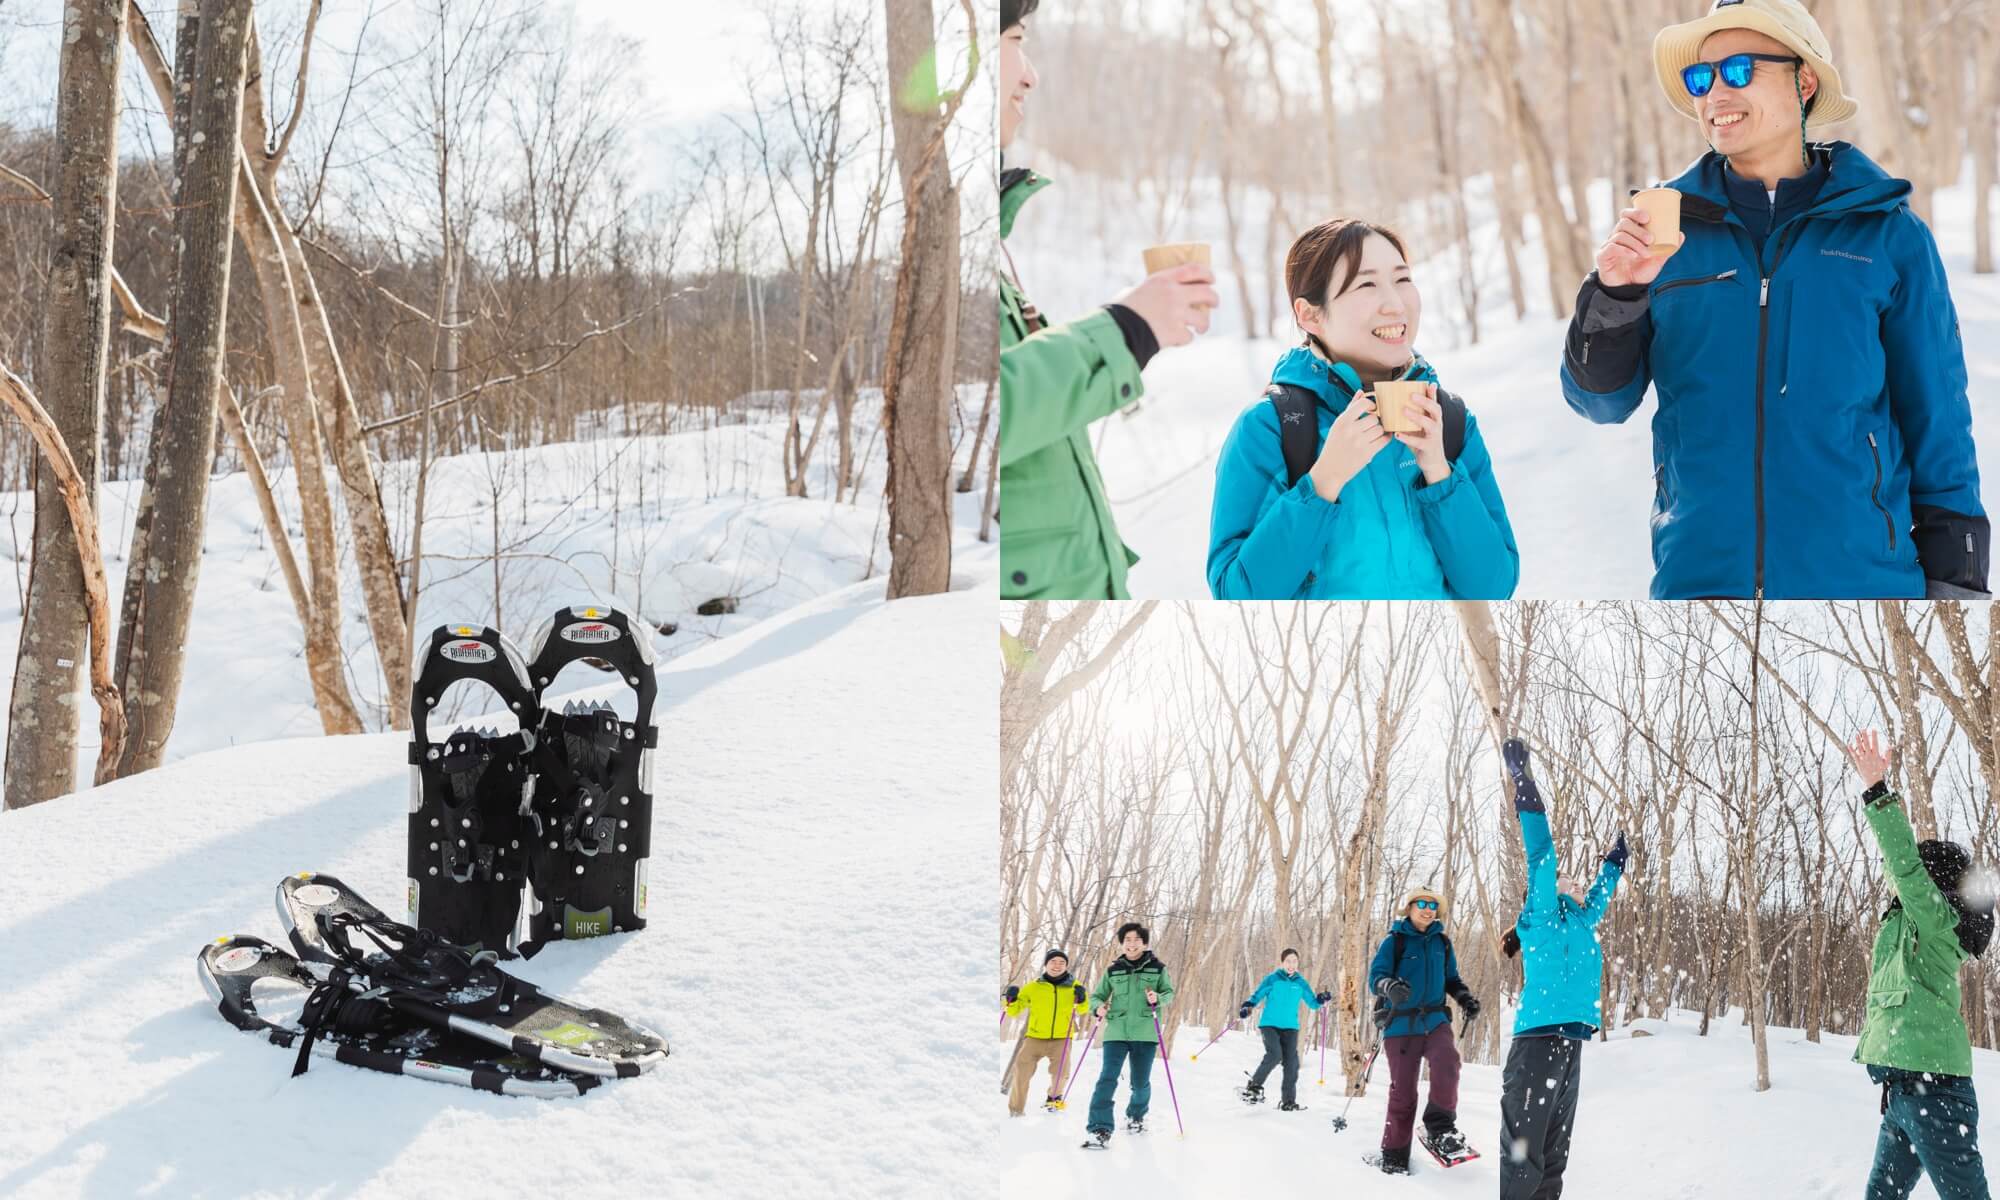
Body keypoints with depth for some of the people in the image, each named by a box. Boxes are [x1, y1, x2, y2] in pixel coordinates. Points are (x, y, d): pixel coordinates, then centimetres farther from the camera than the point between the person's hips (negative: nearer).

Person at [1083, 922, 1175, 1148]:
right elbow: (1097, 995, 12)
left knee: (1141, 1082, 7)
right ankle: (1100, 1128, -15)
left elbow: (1169, 992, 10)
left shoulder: (1157, 968, 6)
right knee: (1108, 1078, -13)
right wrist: (1098, 1007, -10)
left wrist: (1157, 999, -13)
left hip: (1145, 1032, 0)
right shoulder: (1113, 970, 8)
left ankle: (1136, 1116, 36)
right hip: (1117, 1030, 0)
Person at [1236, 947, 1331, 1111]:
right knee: (1274, 1055, -24)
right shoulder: (1272, 979, 1)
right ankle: (1254, 1087, -10)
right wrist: (1246, 1007, -17)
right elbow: (1256, 996, 1)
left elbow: (1312, 1003, 15)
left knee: (1291, 1063, -5)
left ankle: (1288, 1101, 2)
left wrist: (1321, 999, -5)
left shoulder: (1301, 983, 10)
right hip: (1269, 1024, -3)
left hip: (1290, 1028, 3)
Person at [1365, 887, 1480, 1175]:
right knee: (1402, 1089, -3)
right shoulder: (1394, 942, -1)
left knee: (1446, 1061, -27)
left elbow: (1450, 978, 21)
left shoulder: (1442, 943, 11)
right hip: (1401, 1024, -2)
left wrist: (1465, 997, 1)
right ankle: (1394, 1155, 9)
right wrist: (1390, 986, -32)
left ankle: (1440, 1129, -13)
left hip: (1435, 1021, 2)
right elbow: (1375, 977, -9)